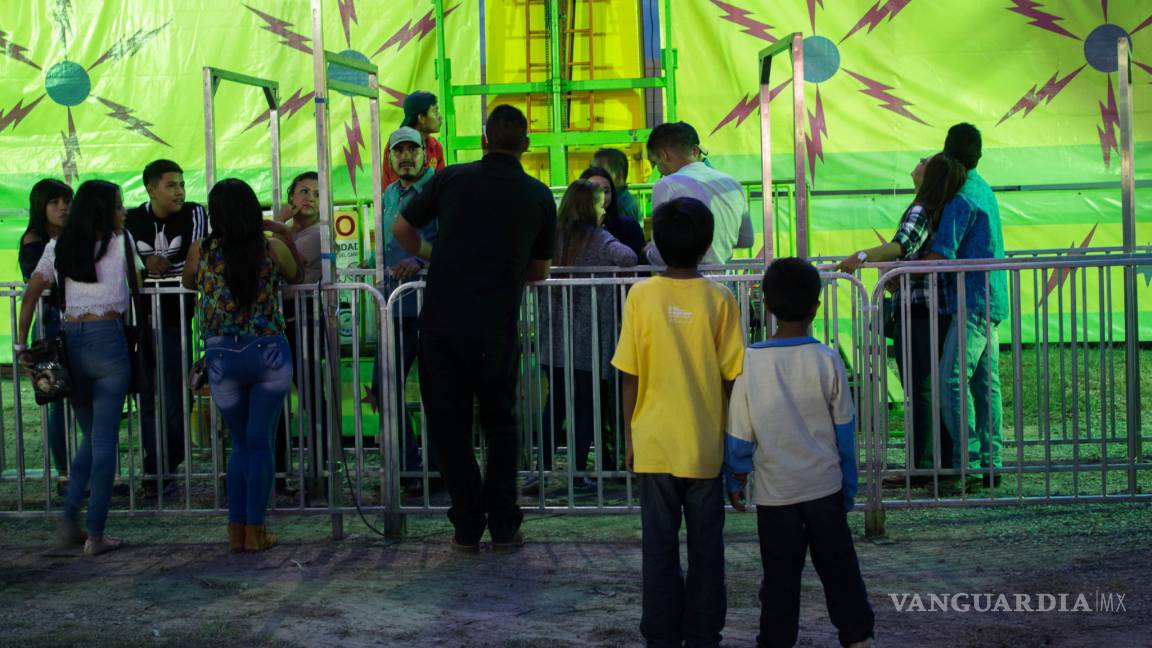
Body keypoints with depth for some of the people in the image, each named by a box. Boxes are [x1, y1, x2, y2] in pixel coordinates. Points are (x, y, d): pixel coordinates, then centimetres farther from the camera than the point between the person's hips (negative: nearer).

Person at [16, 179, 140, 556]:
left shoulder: (58, 247, 10)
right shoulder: (120, 242, 0)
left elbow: (30, 297, 7)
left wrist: (22, 345, 8)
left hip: (69, 342, 5)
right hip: (107, 339, -5)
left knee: (91, 436, 18)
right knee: (105, 440, -1)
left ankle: (70, 518, 8)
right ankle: (95, 534, -1)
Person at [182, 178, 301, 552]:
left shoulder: (201, 251, -4)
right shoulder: (273, 249, -5)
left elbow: (188, 283, 18)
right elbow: (295, 276, 17)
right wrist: (285, 235, 19)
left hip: (222, 357, 1)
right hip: (269, 353, -1)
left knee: (241, 443, 15)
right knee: (260, 442, 6)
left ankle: (237, 530, 13)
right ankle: (254, 530, 7)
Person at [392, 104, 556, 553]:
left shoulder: (452, 179, 1)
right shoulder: (539, 196, 3)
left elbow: (401, 229, 10)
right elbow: (540, 271, 12)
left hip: (441, 325, 0)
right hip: (497, 329, 0)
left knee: (450, 427, 9)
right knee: (499, 425, 15)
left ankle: (467, 527, 12)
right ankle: (503, 527, 15)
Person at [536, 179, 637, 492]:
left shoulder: (553, 236, 6)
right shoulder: (599, 240, -8)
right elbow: (628, 258, -24)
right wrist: (615, 252, -3)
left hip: (554, 335, 5)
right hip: (588, 340, -5)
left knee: (555, 399, 13)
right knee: (586, 404, 3)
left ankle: (544, 467, 12)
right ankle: (578, 473, 4)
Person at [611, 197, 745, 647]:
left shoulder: (641, 296, -5)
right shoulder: (719, 300, -5)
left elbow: (630, 375, -3)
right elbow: (731, 376, -3)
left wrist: (629, 436, 8)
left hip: (654, 444, 0)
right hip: (705, 445, 0)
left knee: (659, 546, 7)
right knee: (705, 546, 9)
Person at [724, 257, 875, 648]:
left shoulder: (750, 363, -11)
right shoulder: (827, 360, -9)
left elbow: (739, 435, -5)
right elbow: (845, 431, -1)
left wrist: (735, 480, 11)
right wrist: (849, 488, 11)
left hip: (775, 492, -1)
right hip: (825, 487, 1)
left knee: (779, 576, 9)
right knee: (838, 568, 14)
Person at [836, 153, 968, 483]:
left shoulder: (919, 212, -16)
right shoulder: (939, 212, 11)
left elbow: (904, 244, -37)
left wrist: (863, 255, -48)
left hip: (915, 314, -9)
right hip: (939, 314, 9)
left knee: (919, 394, -4)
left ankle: (919, 468, 0)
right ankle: (945, 463, 21)